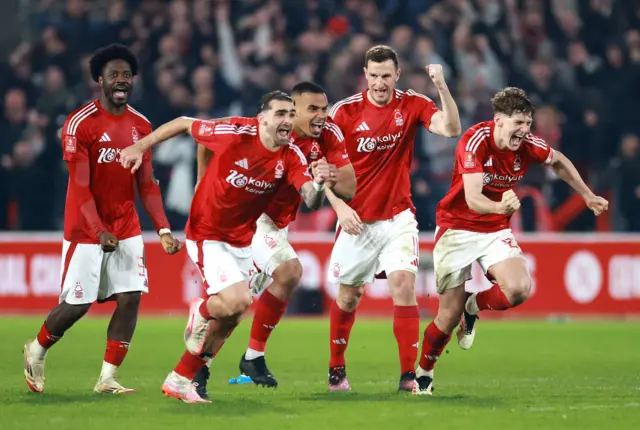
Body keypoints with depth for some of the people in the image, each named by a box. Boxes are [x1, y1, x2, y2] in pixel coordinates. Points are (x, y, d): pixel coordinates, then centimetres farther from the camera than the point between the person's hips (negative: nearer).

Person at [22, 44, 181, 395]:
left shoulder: (141, 125, 6)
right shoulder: (80, 123, -12)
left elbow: (146, 184, 8)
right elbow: (80, 186, -16)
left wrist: (163, 229, -2)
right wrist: (99, 230, -26)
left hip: (127, 229, 5)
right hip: (85, 230, -5)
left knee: (130, 299, -7)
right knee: (77, 304, -1)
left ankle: (107, 379, 0)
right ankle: (36, 351, 26)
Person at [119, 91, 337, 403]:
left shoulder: (291, 157, -13)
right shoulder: (236, 133, -24)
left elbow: (311, 201, -26)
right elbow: (184, 124, -10)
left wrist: (320, 184, -48)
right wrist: (140, 147, -9)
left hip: (242, 241, 6)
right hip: (207, 234, -6)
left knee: (229, 319, 11)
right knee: (237, 300, -24)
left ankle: (179, 381, 28)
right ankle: (201, 310, 12)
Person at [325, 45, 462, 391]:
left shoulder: (412, 105, -4)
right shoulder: (344, 111, -7)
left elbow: (451, 129, -20)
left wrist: (442, 87, -31)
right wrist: (339, 207, -14)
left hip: (397, 217, 0)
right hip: (356, 218, 0)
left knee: (403, 284, -17)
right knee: (348, 295, 9)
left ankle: (409, 375, -16)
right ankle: (336, 369, 29)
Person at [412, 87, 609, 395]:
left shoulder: (529, 146, -11)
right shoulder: (475, 141, -25)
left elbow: (559, 163, 14)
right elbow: (472, 199, -36)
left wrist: (587, 196, 20)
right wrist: (500, 207, -55)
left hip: (496, 230, 4)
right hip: (457, 228, -4)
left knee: (519, 289, -24)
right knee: (449, 317, -3)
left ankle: (473, 306, 10)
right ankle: (423, 374, 26)